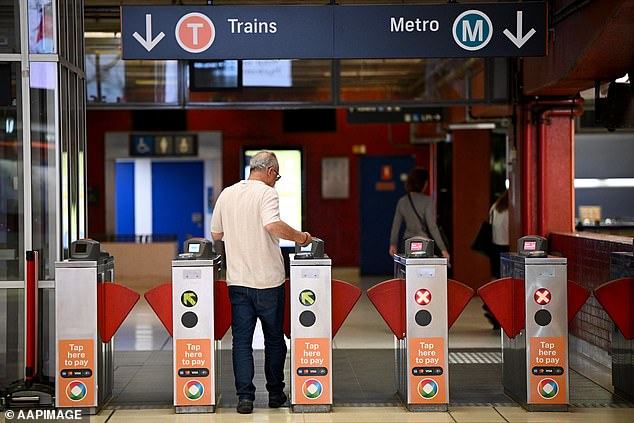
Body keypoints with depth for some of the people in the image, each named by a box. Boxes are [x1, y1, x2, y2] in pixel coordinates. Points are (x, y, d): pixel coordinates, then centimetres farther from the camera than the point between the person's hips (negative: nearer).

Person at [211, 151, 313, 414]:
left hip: (237, 279, 4)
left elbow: (216, 234, 15)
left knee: (241, 340, 4)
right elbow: (273, 225, -26)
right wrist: (300, 237, -12)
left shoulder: (227, 194, 8)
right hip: (268, 279, -4)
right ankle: (275, 394, 19)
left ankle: (245, 397, -3)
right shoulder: (266, 193, -9)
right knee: (274, 338, 11)